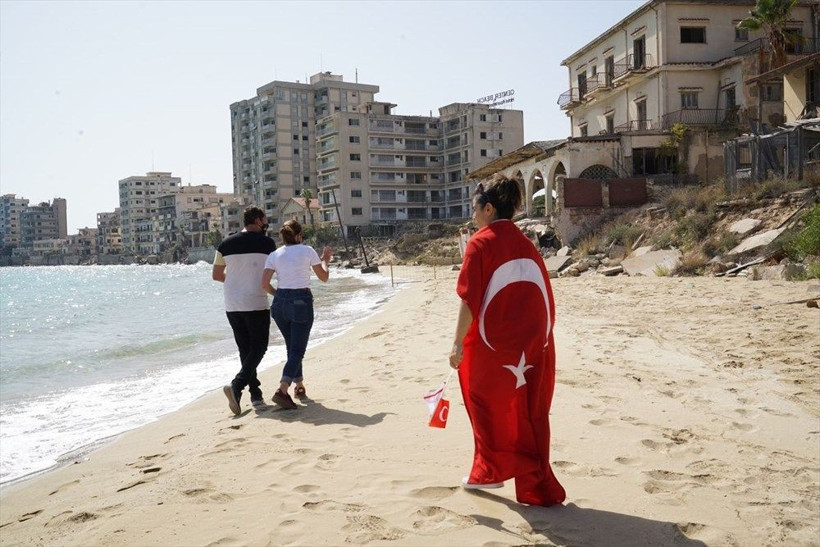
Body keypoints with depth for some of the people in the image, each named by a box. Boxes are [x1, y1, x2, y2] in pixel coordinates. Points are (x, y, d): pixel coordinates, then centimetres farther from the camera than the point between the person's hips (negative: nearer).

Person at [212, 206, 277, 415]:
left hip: (232, 305, 5)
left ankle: (256, 395, 15)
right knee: (258, 348, 4)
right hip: (256, 304, -5)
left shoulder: (226, 243, 7)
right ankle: (237, 386, -16)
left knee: (245, 349, 13)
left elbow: (216, 275, 11)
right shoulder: (266, 243, -4)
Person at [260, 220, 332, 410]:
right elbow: (324, 277, 7)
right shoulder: (307, 251, -2)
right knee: (297, 351, -2)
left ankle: (300, 387, 30)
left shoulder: (274, 255, 5)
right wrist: (325, 260, 25)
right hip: (301, 302, -4)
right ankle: (282, 391, -18)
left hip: (280, 302, 4)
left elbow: (265, 285, -2)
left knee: (293, 348, 20)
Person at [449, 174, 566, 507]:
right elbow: (545, 299, 11)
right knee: (530, 414, 11)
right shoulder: (527, 245, 10)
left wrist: (458, 343, -11)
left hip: (495, 344, -5)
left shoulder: (481, 242, -8)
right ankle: (538, 488, 16)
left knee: (488, 407, 14)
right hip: (535, 344, 6)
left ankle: (490, 471, 25)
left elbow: (469, 299, -14)